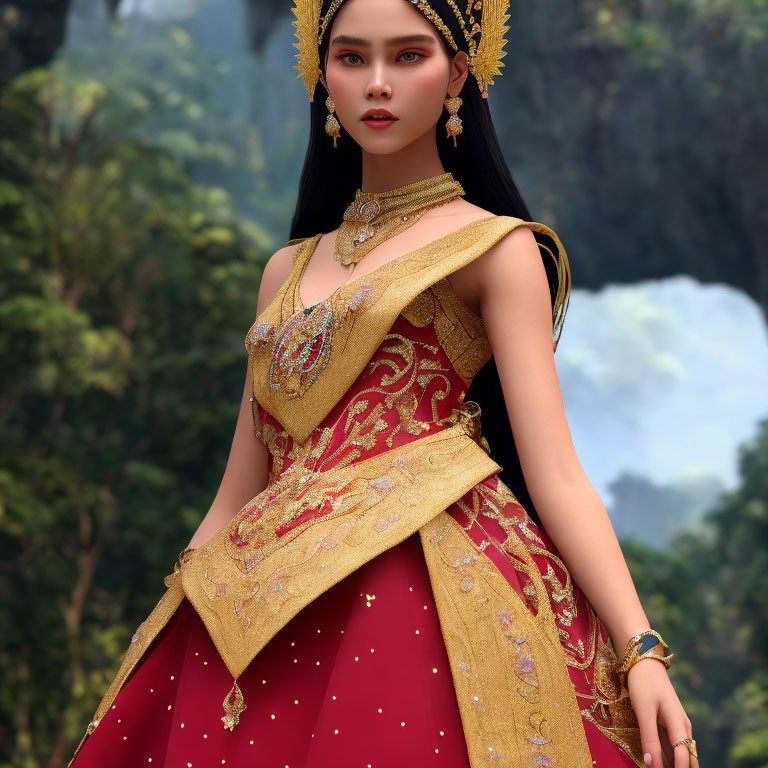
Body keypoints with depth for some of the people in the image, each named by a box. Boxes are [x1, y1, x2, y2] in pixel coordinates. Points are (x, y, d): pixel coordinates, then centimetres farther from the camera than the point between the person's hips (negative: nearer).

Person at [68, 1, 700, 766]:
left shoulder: (494, 247, 6)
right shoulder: (288, 272, 22)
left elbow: (554, 472, -3)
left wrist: (641, 650, -16)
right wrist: (151, 660, 13)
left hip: (426, 581, -5)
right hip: (264, 625, 5)